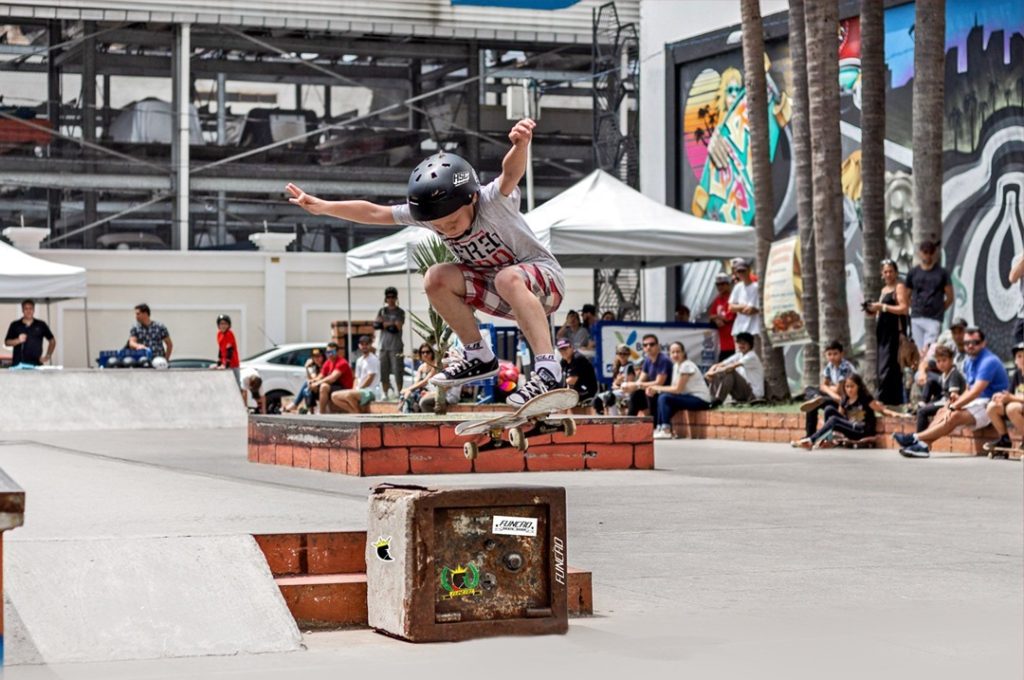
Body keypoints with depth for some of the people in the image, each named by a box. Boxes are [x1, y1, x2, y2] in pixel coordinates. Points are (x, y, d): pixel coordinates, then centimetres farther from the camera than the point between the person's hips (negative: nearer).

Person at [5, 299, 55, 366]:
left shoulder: (41, 325, 8)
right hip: (18, 364, 0)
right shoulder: (15, 325, 8)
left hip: (36, 364, 0)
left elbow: (52, 341, 15)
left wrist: (48, 356, 4)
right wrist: (18, 340, -11)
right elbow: (7, 342, 8)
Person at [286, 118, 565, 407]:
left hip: (543, 278, -6)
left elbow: (511, 174, -49)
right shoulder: (427, 213, -10)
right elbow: (375, 213, -5)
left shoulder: (492, 201, -27)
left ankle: (548, 372, -43)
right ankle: (479, 357, -3)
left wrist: (520, 145, -70)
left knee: (508, 278, -39)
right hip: (499, 295, 6)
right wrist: (323, 207, -12)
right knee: (436, 279, -15)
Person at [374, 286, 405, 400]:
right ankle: (385, 394, 11)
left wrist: (384, 324, -3)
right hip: (383, 345, 4)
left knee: (398, 372, -8)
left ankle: (399, 393, -3)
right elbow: (376, 324, 3)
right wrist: (390, 325, -8)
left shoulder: (400, 312, 3)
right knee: (383, 372, 3)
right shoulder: (382, 311, 15)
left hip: (396, 345, -4)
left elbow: (397, 327, -9)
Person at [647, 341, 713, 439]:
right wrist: (655, 390, -7)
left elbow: (678, 389, -17)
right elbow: (673, 387, 8)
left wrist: (657, 388, -8)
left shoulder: (686, 366, -15)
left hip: (700, 400, -9)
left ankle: (666, 430, -19)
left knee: (664, 398, -20)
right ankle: (659, 428, 4)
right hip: (690, 396, 9)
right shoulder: (676, 365, 11)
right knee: (661, 397, 4)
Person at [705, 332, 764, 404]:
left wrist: (714, 372, -27)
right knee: (716, 377, -5)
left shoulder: (752, 357, -13)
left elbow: (732, 367, -26)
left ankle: (718, 400, -31)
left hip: (753, 394, -8)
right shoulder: (738, 356, 11)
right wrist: (710, 371, -18)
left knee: (730, 371, -25)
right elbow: (719, 365, 3)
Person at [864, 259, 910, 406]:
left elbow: (904, 308, -15)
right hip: (883, 331, 9)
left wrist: (883, 306, -16)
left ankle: (883, 399, -16)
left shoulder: (900, 287, -3)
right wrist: (872, 310, 6)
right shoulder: (884, 289, 22)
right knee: (883, 365, 6)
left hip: (895, 331, -9)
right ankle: (895, 399, 10)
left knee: (888, 367, -12)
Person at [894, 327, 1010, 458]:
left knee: (955, 416, -29)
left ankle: (915, 439, -34)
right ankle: (923, 445, -28)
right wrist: (956, 401, -2)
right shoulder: (968, 362, 16)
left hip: (990, 405, -9)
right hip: (976, 402, 9)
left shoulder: (988, 362, -15)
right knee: (942, 412, -9)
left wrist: (953, 407, -24)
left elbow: (976, 392, -23)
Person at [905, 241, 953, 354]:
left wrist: (938, 310, 4)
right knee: (920, 351, 5)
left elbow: (950, 297, 7)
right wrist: (916, 309, 6)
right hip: (916, 319, 3)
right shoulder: (913, 273, 9)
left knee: (928, 351, -16)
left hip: (934, 320, -3)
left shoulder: (942, 273, 3)